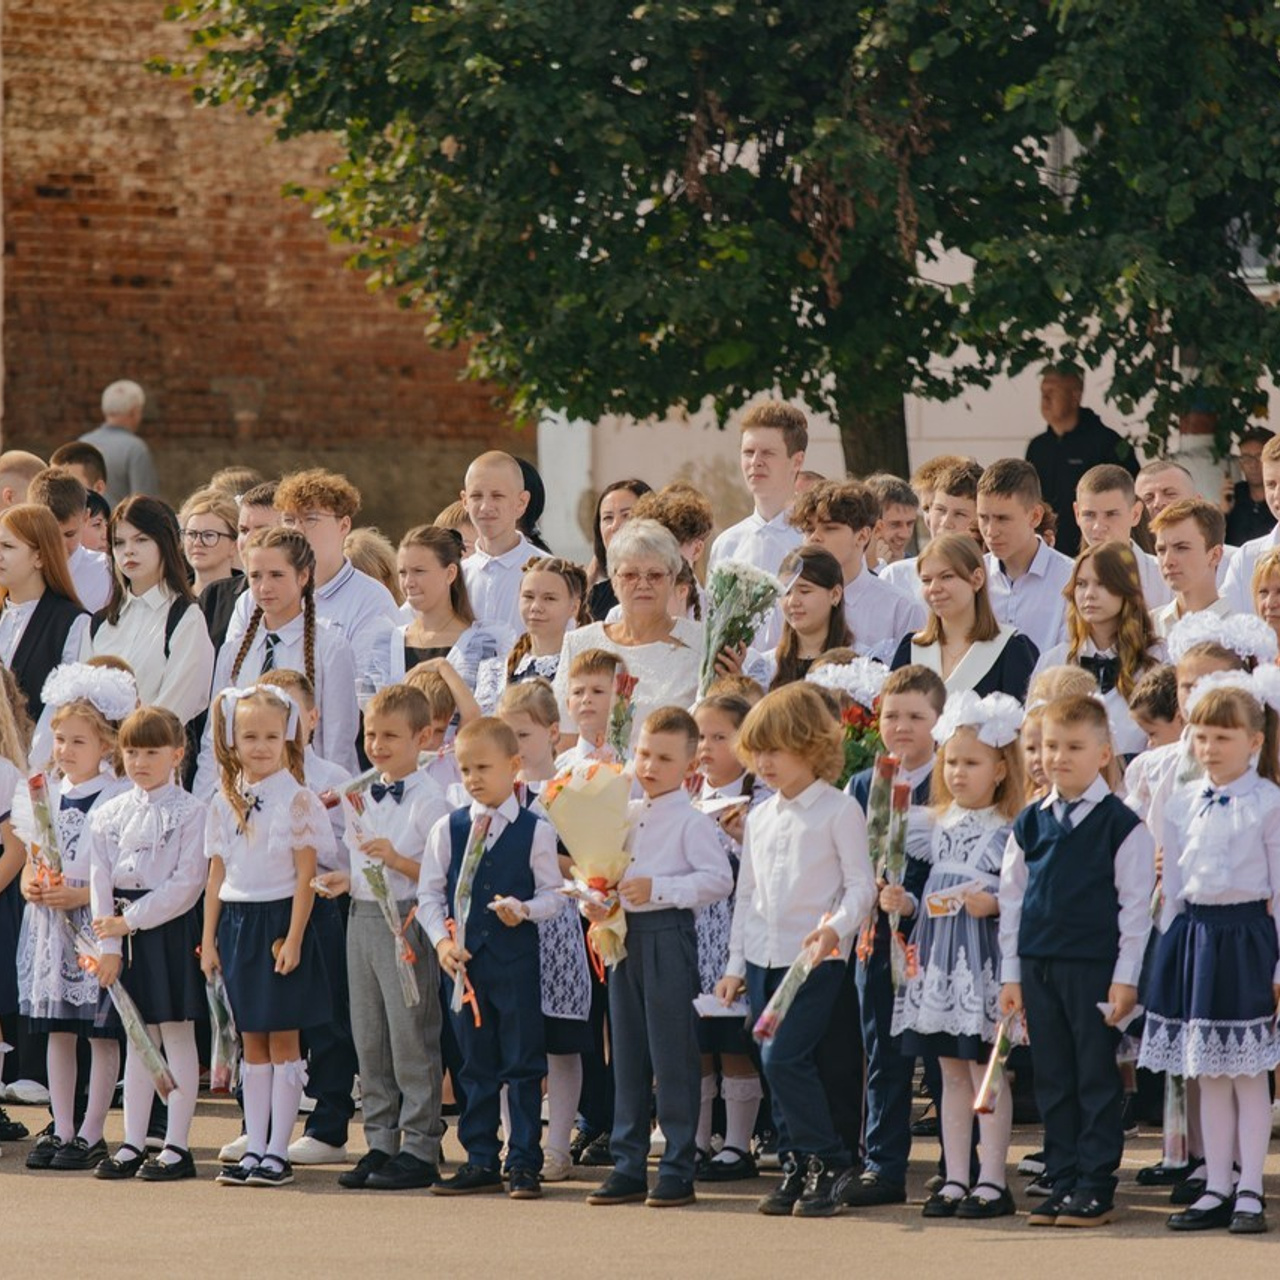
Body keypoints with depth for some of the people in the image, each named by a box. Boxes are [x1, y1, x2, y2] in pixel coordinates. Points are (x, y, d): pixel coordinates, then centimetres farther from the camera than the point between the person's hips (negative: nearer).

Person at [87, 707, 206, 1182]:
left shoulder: (190, 813, -6)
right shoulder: (108, 815, 8)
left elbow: (187, 884, -13)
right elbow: (101, 882, 4)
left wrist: (130, 920, -15)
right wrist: (109, 945, -6)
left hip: (171, 927, -4)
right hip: (124, 931, 4)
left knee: (176, 1036, 0)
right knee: (138, 1039, 10)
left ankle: (177, 1146, 4)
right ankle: (132, 1144, 13)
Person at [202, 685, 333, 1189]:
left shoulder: (295, 799, -7)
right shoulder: (225, 802, 8)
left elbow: (306, 875, -9)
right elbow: (217, 874, 12)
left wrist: (293, 938, -14)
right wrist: (208, 938, 9)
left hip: (279, 921, -5)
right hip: (237, 923, 5)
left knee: (283, 1040, -1)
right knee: (252, 1043, 9)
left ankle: (278, 1151, 1)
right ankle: (253, 1148, 12)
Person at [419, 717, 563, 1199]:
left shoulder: (535, 831, -2)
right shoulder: (448, 829, 5)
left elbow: (552, 892, 0)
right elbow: (429, 892, 7)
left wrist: (526, 910, -19)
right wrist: (442, 940, -6)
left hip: (516, 959, -3)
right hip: (465, 958, 3)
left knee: (522, 1064, 1)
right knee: (475, 1064, 9)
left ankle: (524, 1163, 6)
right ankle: (480, 1161, 16)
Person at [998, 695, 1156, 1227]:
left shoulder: (1120, 824, -4)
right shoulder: (1030, 823, 9)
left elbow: (1135, 904, -5)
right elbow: (1012, 898, 13)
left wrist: (1125, 978, -9)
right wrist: (1011, 974, 9)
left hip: (1094, 966, -5)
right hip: (1038, 966, 5)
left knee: (1096, 1079, 0)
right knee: (1052, 1080, 9)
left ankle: (1096, 1188, 5)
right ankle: (1062, 1181, 15)